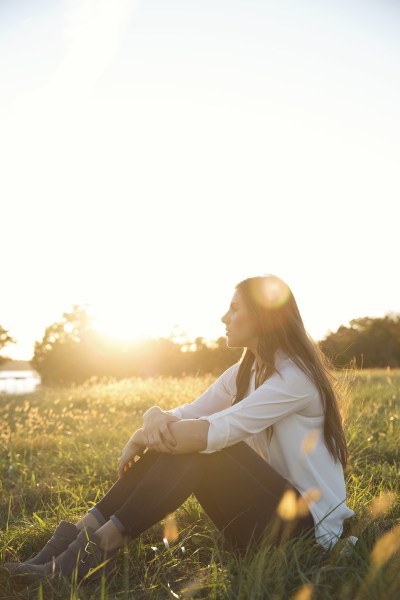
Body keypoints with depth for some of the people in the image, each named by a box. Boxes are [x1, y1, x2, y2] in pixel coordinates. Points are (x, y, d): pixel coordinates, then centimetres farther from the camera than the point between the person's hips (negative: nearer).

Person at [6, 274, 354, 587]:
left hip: (307, 520, -7)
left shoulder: (296, 375, -19)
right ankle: (86, 530, -14)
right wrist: (156, 418, -25)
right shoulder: (244, 372, 9)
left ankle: (101, 545, -23)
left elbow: (209, 432, -29)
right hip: (271, 498, 8)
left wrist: (141, 438, -15)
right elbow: (186, 415, -1)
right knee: (176, 439, -13)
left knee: (198, 443, -26)